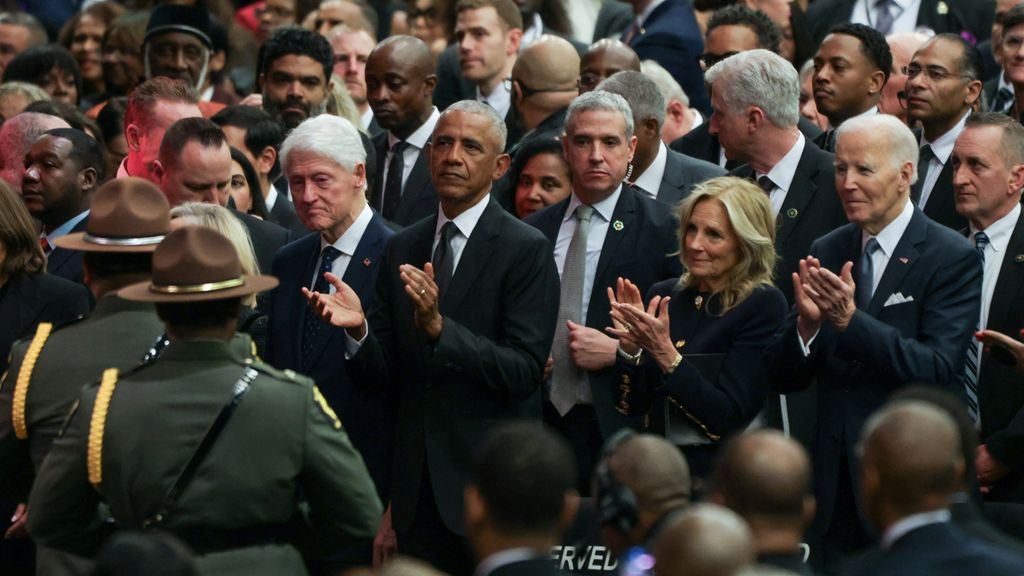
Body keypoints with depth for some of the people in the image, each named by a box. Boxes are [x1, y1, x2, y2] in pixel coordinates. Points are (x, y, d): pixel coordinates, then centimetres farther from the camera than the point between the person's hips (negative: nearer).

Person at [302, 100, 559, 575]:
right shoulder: (402, 248, 11)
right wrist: (359, 329, -12)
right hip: (418, 487, 5)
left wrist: (439, 327, -26)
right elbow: (386, 371, 9)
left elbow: (525, 371, -16)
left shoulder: (526, 250, -7)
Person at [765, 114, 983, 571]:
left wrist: (849, 320, -26)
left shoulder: (952, 258, -7)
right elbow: (783, 379, 5)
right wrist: (806, 323, -16)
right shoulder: (826, 253, 8)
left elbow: (939, 370, -18)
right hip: (836, 480, 5)